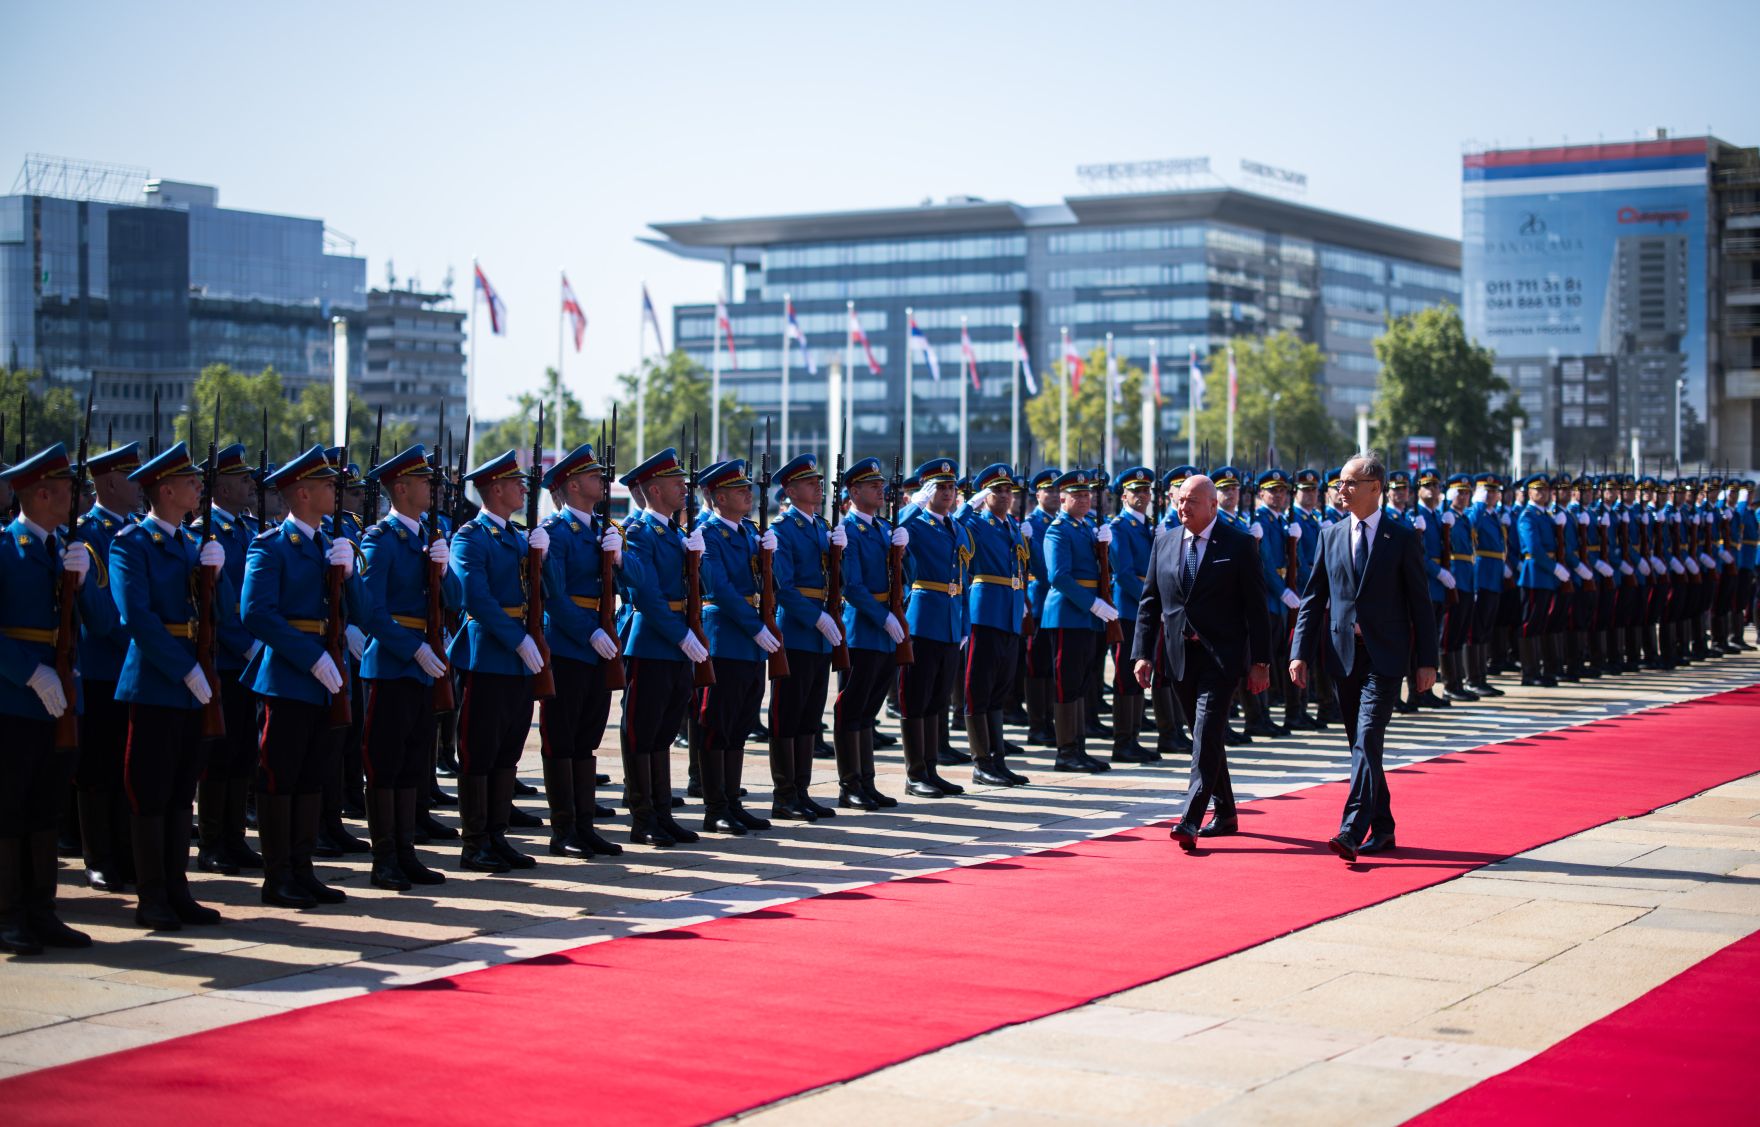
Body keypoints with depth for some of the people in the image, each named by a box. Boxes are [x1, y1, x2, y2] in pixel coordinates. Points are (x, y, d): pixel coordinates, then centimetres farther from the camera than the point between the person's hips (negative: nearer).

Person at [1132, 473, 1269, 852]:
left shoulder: (1239, 544, -3)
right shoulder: (1164, 542, 9)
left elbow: (1256, 607, -3)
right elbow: (1149, 603, 11)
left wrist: (1260, 662, -7)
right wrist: (1143, 653, 2)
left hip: (1220, 656, -5)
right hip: (1179, 656, 5)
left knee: (1207, 734, -14)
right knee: (1205, 736, 13)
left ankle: (1190, 820, -18)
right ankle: (1225, 814, 25)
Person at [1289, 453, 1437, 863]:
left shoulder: (1402, 538, -2)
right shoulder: (1331, 536, 8)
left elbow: (1420, 603, -1)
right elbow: (1313, 599, 9)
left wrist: (1426, 661, -4)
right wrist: (1301, 653, 1)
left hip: (1385, 656, -5)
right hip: (1344, 654, 5)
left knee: (1368, 739, -15)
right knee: (1361, 744, 10)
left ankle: (1352, 831, -20)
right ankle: (1382, 828, 21)